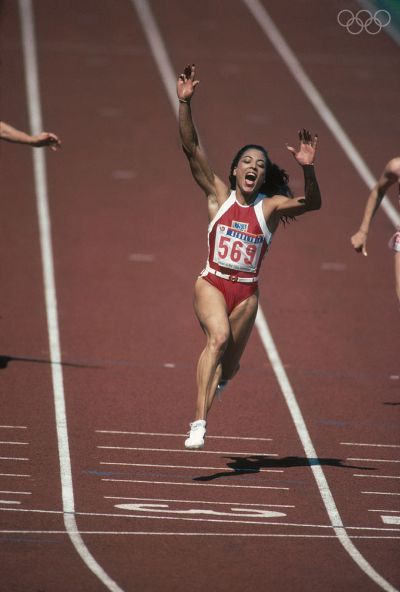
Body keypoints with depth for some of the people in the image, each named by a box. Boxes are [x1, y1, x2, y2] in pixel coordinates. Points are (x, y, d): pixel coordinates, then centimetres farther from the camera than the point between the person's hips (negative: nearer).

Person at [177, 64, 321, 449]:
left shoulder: (270, 206, 1)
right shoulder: (219, 196, 2)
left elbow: (312, 203, -16)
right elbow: (191, 149, -5)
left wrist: (308, 170, -34)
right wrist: (185, 103, -15)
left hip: (246, 292, 2)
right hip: (212, 284, -2)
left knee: (227, 366, 8)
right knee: (219, 337, -30)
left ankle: (212, 386, 48)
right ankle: (199, 422, -36)